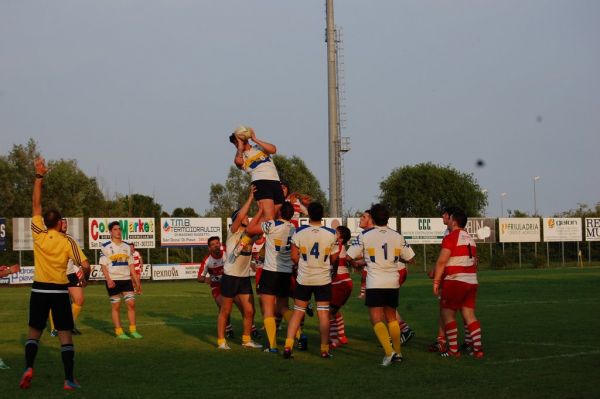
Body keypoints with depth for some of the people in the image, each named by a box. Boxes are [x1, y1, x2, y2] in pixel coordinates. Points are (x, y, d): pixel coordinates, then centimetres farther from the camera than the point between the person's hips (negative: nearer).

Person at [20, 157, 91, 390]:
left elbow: (36, 204, 3)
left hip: (39, 290, 2)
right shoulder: (67, 241, -8)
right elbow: (85, 265, -13)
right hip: (60, 290, -2)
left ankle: (29, 367, -7)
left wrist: (39, 176, 5)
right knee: (65, 334, 1)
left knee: (34, 331, 13)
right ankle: (69, 379, -3)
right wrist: (84, 278, 10)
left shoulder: (38, 235, -4)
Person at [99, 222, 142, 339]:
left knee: (131, 303, -1)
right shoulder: (106, 247, -3)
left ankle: (133, 330, 8)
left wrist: (137, 281, 11)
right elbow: (103, 265, -7)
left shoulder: (127, 246, 11)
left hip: (126, 279, 4)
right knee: (116, 306, 1)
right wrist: (108, 280, -19)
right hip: (113, 280, -4)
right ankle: (119, 332, 7)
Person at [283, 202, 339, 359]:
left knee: (297, 312, 9)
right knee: (323, 313, 6)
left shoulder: (299, 232, -9)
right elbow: (334, 258, 2)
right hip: (323, 279, 0)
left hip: (304, 278, 0)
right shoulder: (331, 234, -6)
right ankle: (324, 349, 9)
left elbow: (294, 256, -5)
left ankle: (288, 346, 2)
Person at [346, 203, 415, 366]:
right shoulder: (397, 236, 6)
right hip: (393, 283, 4)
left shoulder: (365, 235, -4)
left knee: (376, 319, -4)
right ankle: (398, 352, 20)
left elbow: (349, 256, -5)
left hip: (375, 283, -4)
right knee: (392, 317, 17)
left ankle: (389, 351, -20)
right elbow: (409, 258, 10)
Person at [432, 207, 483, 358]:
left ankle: (453, 350, 2)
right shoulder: (470, 239, 15)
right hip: (472, 282, 7)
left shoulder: (450, 238, -10)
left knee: (447, 314, 3)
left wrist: (436, 281, -14)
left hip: (455, 282, -7)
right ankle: (478, 349, 3)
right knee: (469, 315, 9)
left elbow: (441, 261, -17)